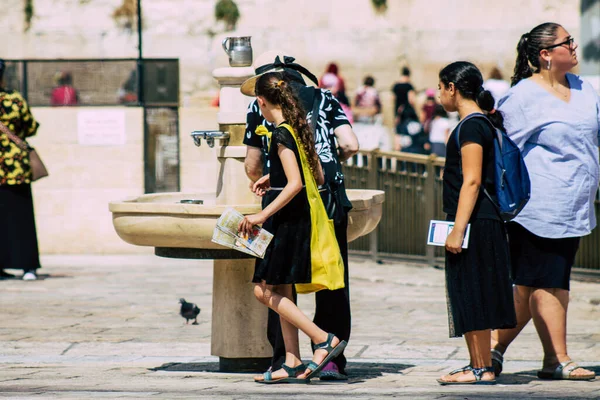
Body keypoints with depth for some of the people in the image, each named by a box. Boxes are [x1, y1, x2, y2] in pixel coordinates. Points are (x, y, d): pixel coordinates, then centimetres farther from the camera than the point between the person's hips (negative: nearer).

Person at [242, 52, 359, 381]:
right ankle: (330, 359, 3)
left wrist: (262, 183, 32)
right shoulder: (324, 99, 10)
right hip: (327, 202, 1)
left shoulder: (260, 106, 7)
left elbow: (252, 166, 10)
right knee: (332, 285, 6)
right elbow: (351, 146, 0)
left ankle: (282, 361, 7)